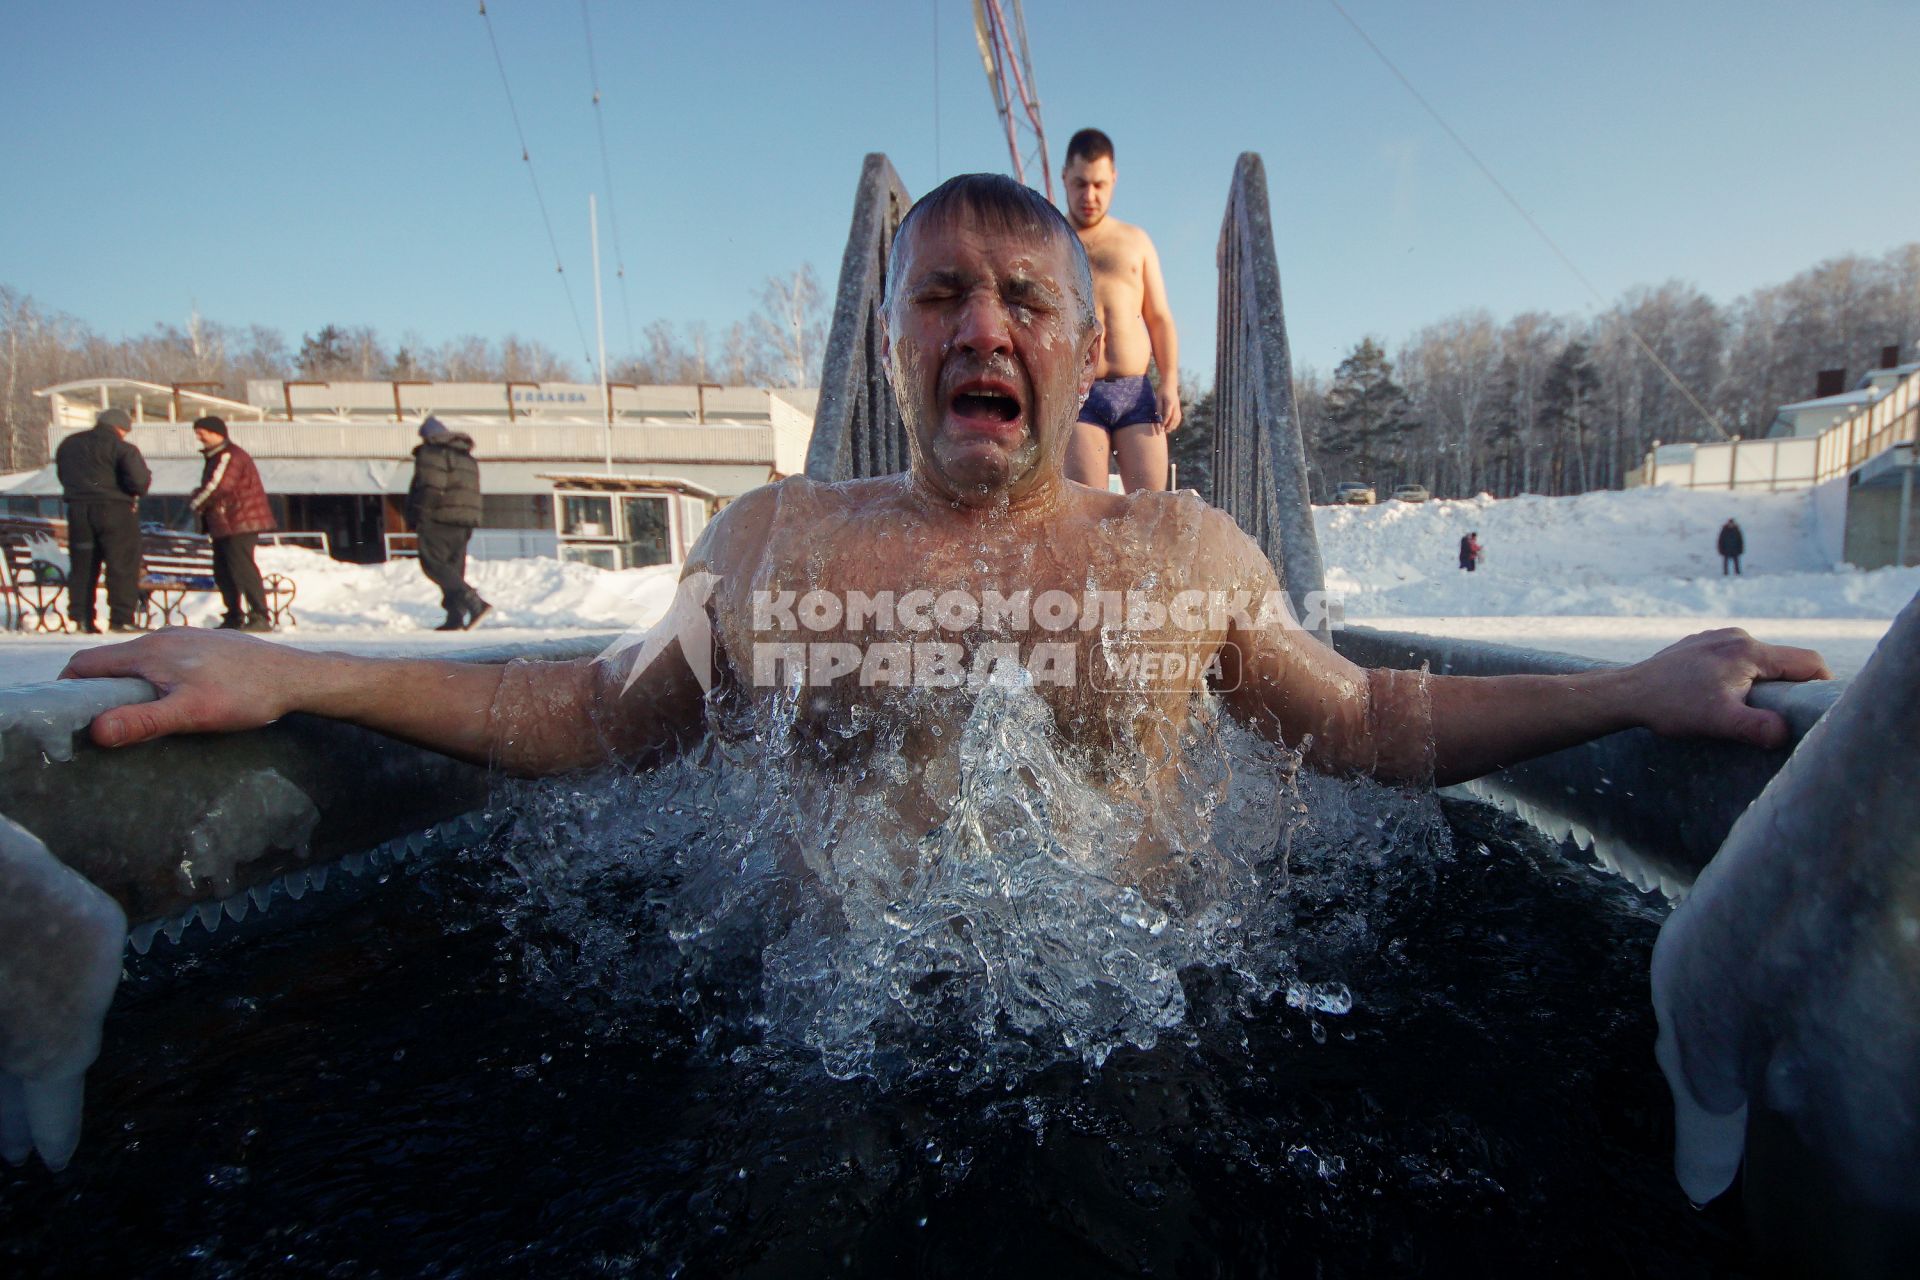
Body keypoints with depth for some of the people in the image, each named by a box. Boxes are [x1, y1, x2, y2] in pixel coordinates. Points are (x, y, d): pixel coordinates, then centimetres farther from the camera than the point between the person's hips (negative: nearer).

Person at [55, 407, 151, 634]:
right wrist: (137, 491, 1)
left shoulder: (68, 444, 13)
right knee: (123, 565, -2)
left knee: (81, 564, 13)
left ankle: (80, 617, 13)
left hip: (77, 510, 6)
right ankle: (121, 619, -7)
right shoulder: (121, 447, -10)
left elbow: (63, 476, 17)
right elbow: (139, 479, -19)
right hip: (115, 510, -6)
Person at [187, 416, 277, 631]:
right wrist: (199, 501, 3)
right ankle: (235, 618, 17)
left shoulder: (229, 456, -12)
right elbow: (211, 488, 23)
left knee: (243, 569, -12)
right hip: (224, 525, 11)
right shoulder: (215, 457, 22)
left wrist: (195, 501, -1)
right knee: (223, 572, 12)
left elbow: (216, 487, -18)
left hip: (239, 524, -11)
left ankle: (261, 617, -11)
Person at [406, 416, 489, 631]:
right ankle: (455, 617, 4)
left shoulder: (430, 453, -4)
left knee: (433, 563, -9)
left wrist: (417, 518, -10)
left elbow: (430, 488, -16)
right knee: (454, 569, 10)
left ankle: (474, 602, -24)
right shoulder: (468, 458, 21)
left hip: (440, 520, -8)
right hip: (464, 522, 8)